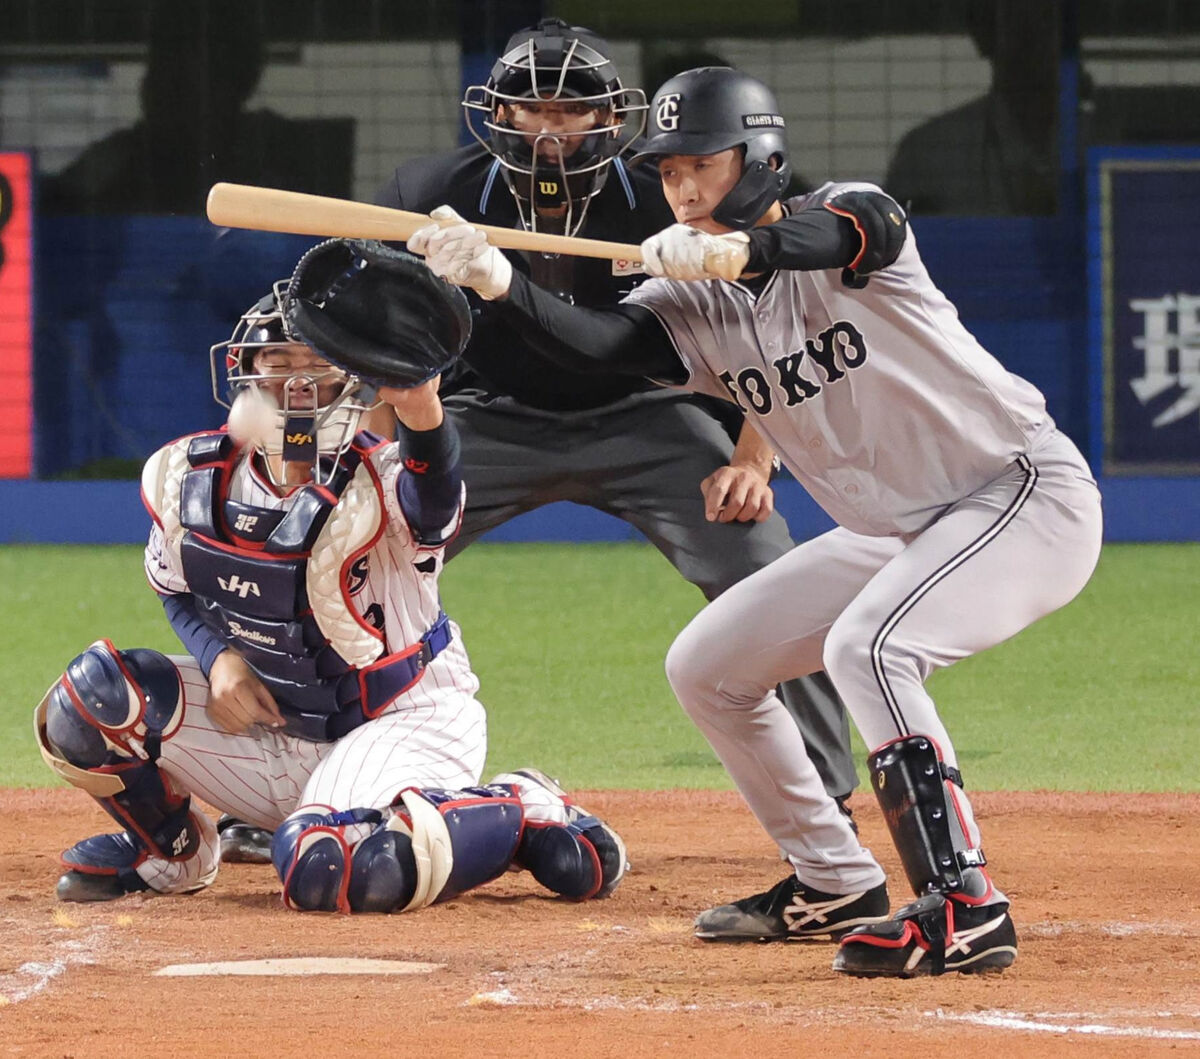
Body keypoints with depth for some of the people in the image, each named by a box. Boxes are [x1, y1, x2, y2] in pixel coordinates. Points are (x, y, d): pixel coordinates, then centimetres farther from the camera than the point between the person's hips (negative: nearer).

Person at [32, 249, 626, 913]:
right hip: (264, 714, 5)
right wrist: (218, 655, -11)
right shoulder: (188, 477, -6)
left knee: (327, 874, -34)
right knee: (92, 696, -15)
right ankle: (168, 850, 16)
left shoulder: (383, 486, -23)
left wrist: (420, 410, -71)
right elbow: (176, 589, 11)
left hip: (400, 721, -5)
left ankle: (522, 813, -4)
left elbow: (432, 503, -49)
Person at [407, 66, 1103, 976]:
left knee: (866, 646, -32)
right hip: (893, 534, 9)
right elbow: (603, 344, -18)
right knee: (706, 664, 9)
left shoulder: (854, 212, -15)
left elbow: (845, 234, -41)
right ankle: (837, 887, 20)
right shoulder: (695, 309, 1)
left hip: (1028, 492, -9)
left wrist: (737, 250, -60)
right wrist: (497, 284, -37)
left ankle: (964, 908, -31)